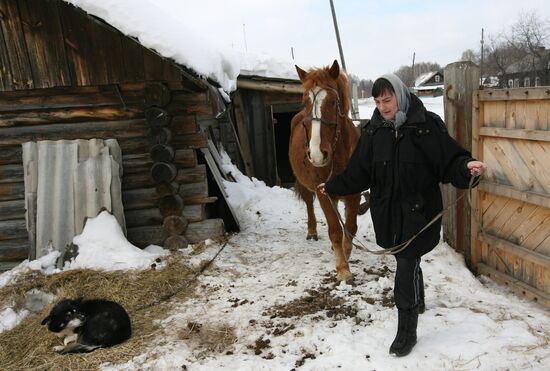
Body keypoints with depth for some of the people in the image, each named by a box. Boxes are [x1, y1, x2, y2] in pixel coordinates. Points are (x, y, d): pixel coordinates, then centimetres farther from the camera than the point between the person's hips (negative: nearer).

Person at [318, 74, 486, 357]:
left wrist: (467, 167, -32)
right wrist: (332, 187, 9)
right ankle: (418, 302, 49)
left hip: (418, 211, -4)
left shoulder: (427, 125, -9)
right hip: (388, 212, 4)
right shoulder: (373, 131, 2)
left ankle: (407, 332, 13)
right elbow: (357, 173, 8)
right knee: (408, 262, 21)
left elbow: (449, 160, -12)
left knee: (406, 269, -3)